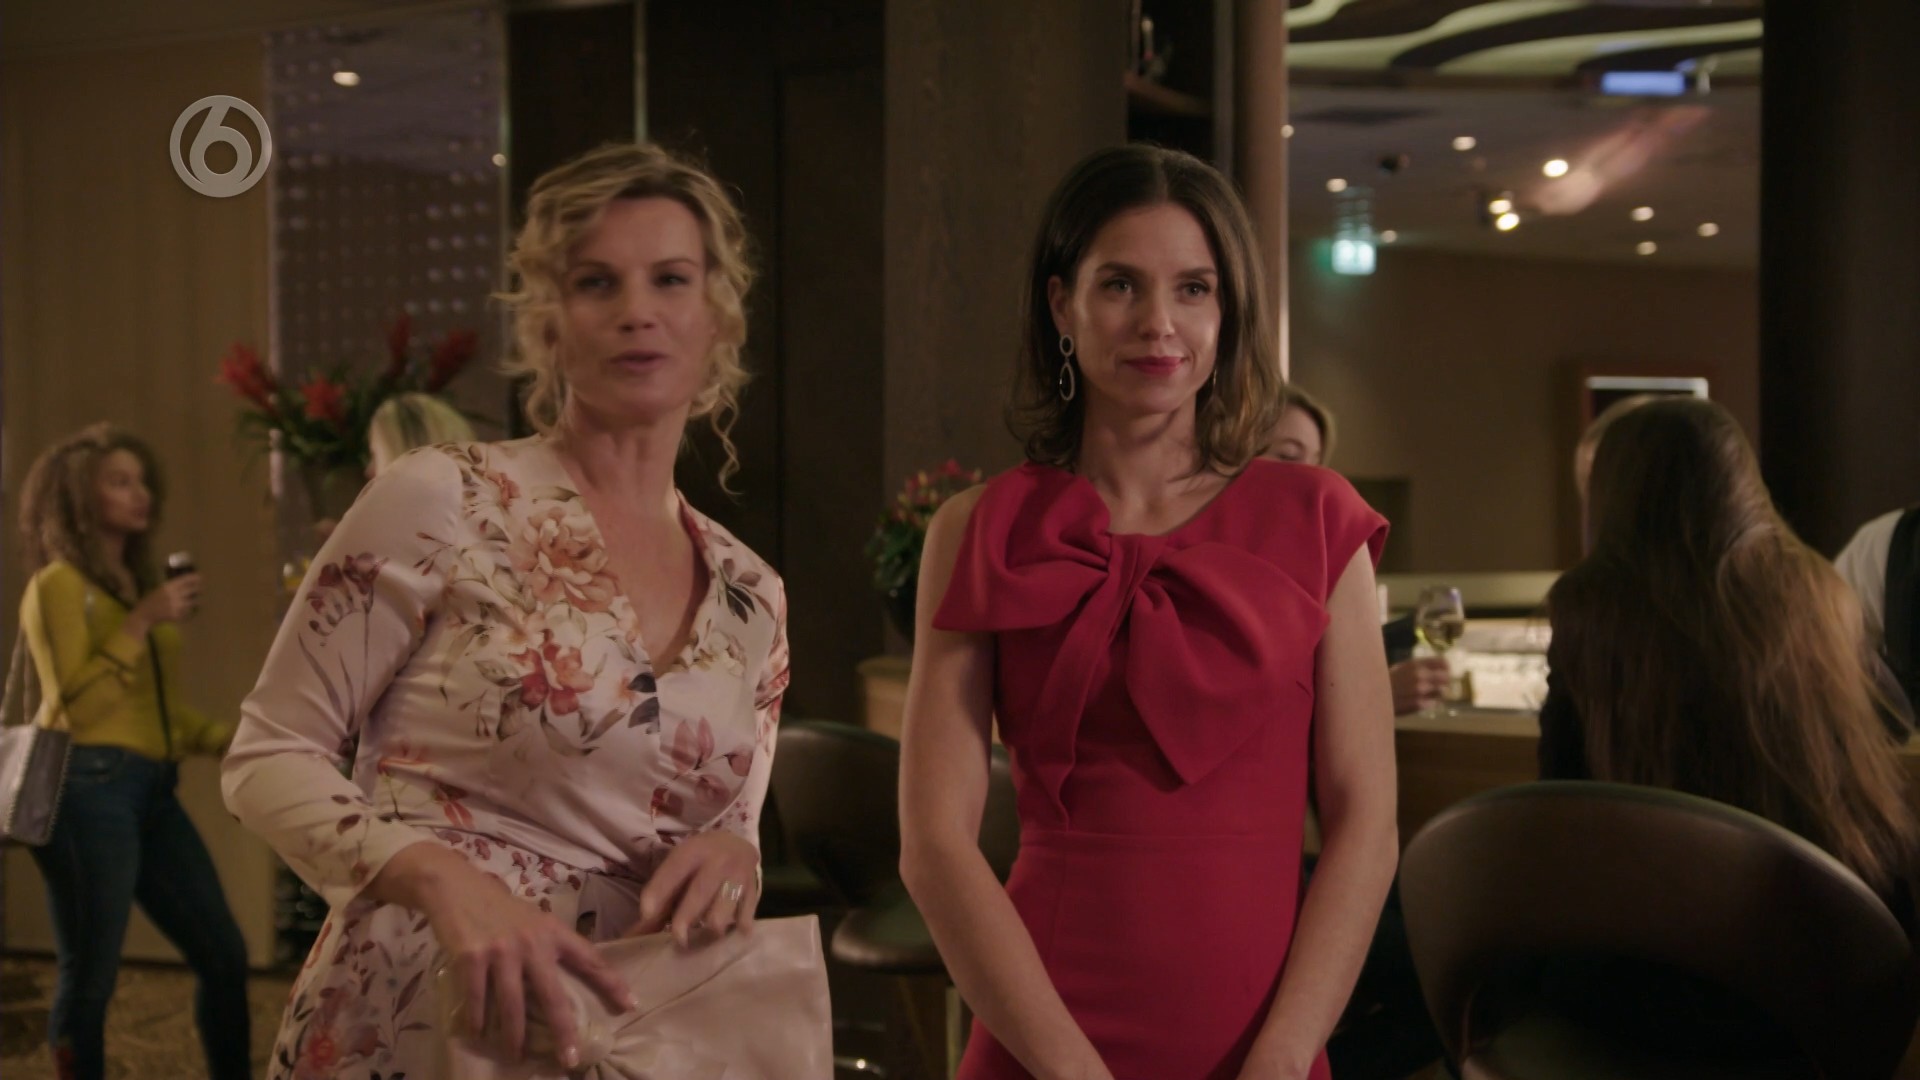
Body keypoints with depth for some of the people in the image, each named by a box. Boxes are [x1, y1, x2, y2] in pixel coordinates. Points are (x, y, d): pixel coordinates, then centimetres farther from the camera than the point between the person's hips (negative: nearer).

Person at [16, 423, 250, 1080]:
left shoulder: (144, 584, 21)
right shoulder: (58, 584, -2)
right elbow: (74, 702, -14)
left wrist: (234, 739, 8)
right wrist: (143, 621, -15)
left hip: (153, 790, 8)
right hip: (89, 788, -8)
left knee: (224, 955, 6)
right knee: (90, 974, -5)